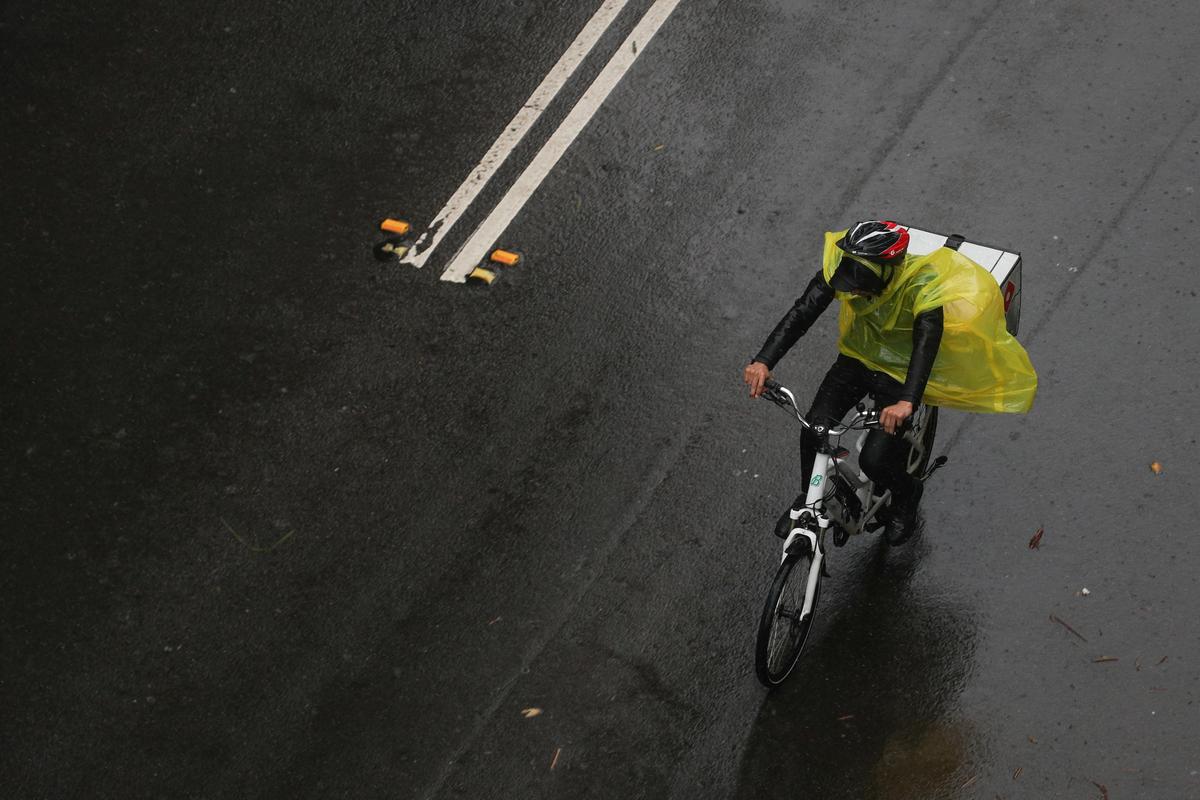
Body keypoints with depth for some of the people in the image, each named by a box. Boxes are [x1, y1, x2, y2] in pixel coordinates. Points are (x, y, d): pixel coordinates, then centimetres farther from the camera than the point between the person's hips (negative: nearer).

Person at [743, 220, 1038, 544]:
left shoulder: (923, 286, -34)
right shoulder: (842, 266, -23)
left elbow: (927, 344, -46)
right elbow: (801, 313, -29)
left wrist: (907, 402, -63)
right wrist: (763, 361, -43)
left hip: (900, 373, -4)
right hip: (857, 359, 4)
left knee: (874, 460, -13)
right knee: (814, 429, -16)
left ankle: (907, 494, 23)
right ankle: (808, 500, 13)